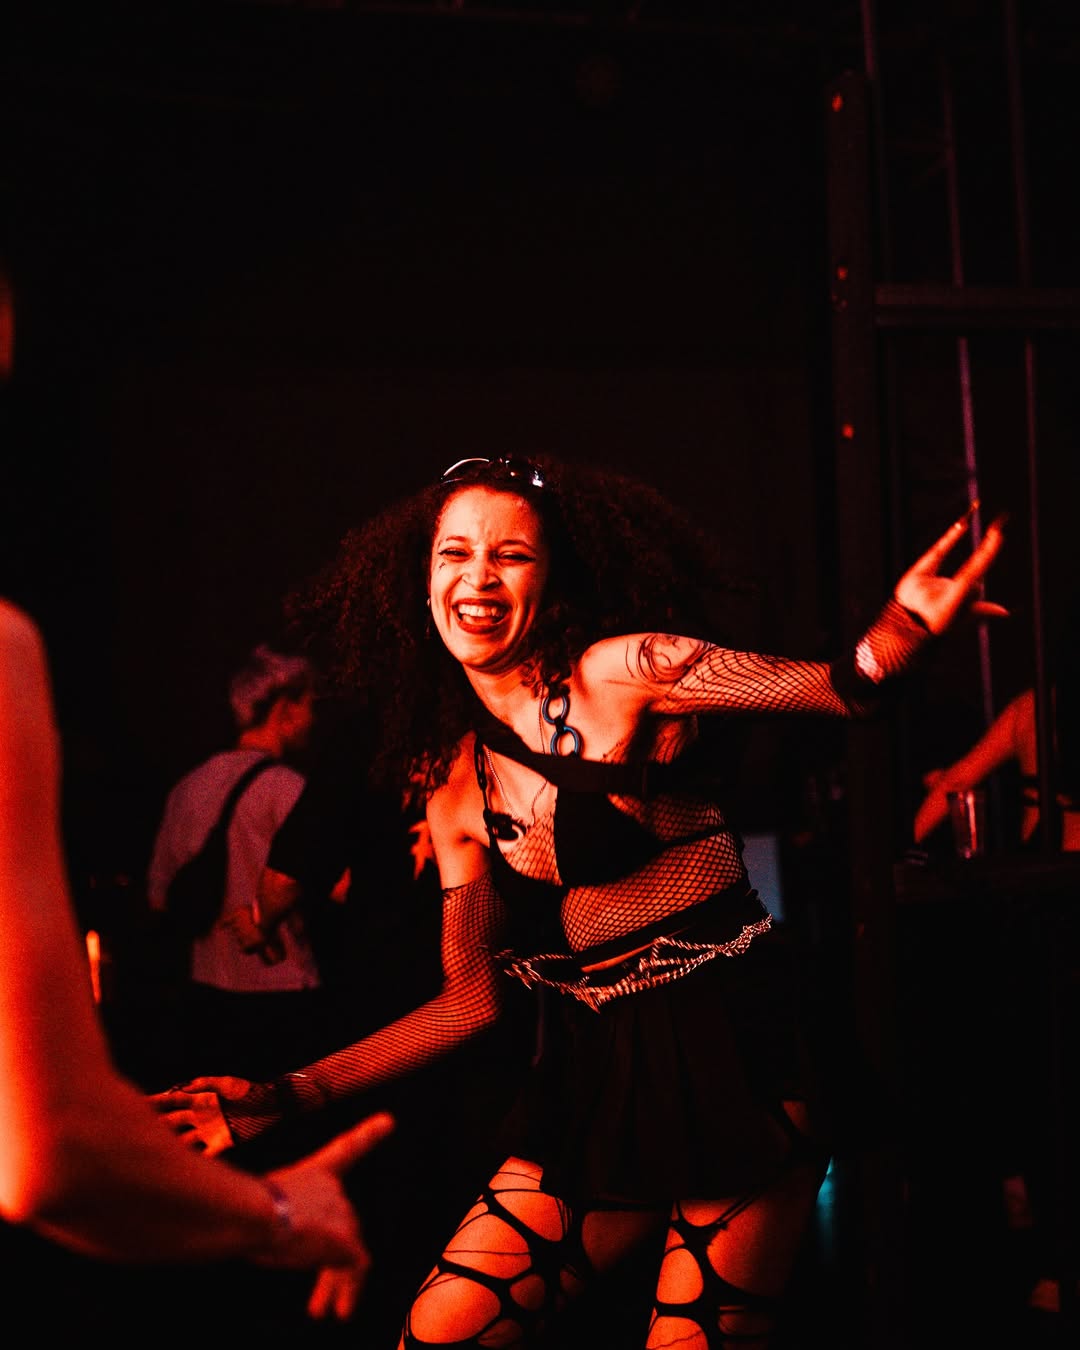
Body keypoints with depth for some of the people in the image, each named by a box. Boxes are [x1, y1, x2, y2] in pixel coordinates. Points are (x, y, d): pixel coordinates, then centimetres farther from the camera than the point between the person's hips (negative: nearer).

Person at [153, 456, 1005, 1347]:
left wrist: (906, 627, -38)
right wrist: (285, 1098, 7)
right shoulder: (455, 788, 9)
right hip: (598, 1082, 6)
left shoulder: (622, 672, -7)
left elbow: (845, 690, -13)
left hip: (728, 1060, -5)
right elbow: (472, 1001, 11)